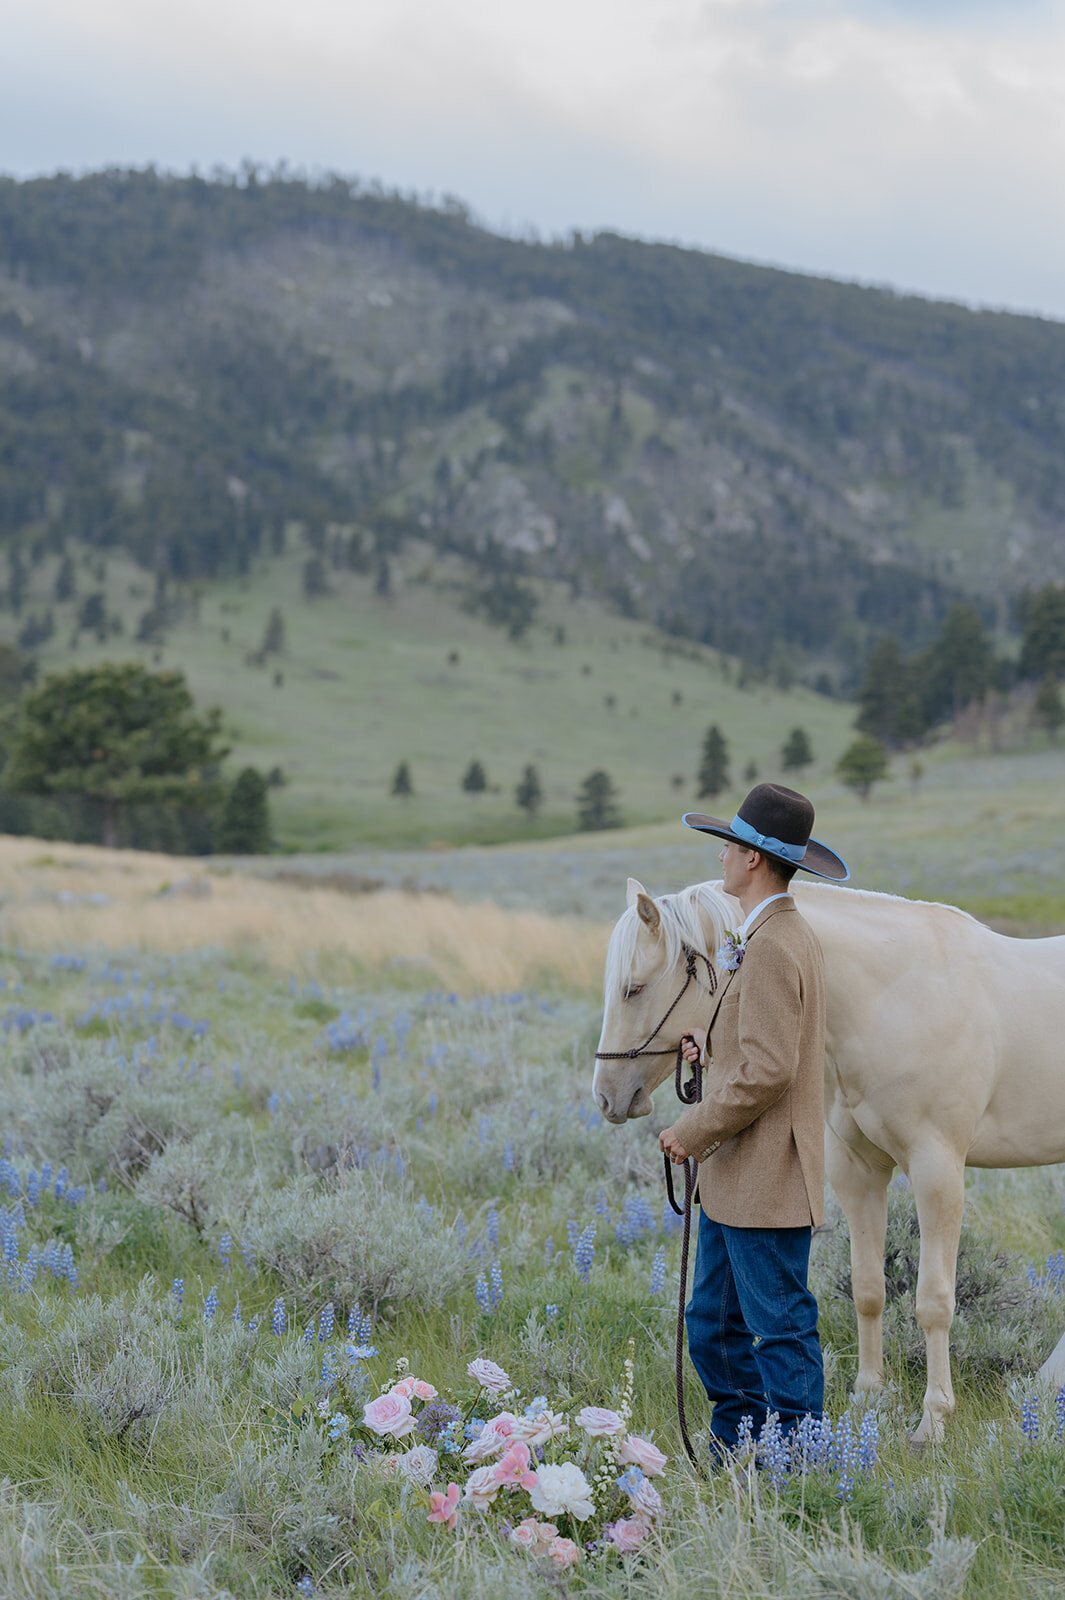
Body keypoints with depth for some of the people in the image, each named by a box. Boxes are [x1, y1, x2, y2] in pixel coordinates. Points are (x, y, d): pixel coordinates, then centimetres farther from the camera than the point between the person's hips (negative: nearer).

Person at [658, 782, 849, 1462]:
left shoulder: (772, 948, -18)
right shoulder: (793, 935, 15)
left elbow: (766, 1073, -23)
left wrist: (694, 1131, -15)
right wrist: (716, 1042, 11)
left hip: (764, 1179, -11)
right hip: (732, 1177, 11)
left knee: (782, 1327, -1)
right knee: (714, 1327, 15)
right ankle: (734, 1453, 24)